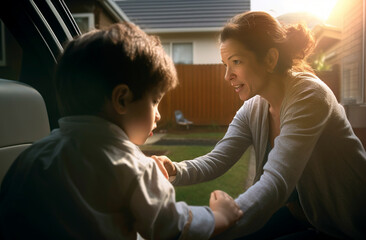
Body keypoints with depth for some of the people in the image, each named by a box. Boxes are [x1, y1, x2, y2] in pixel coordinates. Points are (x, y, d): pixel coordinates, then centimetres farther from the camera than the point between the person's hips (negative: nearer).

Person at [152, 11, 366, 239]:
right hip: (302, 211, 6)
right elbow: (216, 160, -9)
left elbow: (275, 183, -39)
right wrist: (174, 171, -29)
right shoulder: (253, 109, -5)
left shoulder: (309, 96, -28)